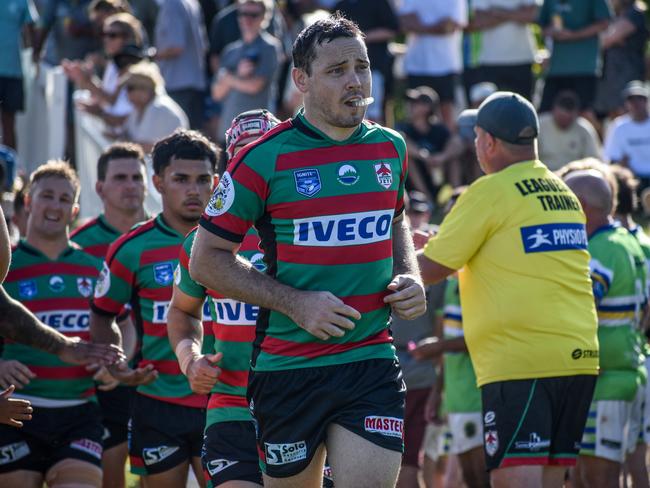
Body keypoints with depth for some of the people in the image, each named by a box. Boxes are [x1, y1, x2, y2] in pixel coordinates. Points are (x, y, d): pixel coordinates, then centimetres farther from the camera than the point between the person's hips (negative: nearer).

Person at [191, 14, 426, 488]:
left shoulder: (390, 148, 8)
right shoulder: (265, 159, -8)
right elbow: (206, 260, -5)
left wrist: (410, 277, 7)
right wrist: (295, 302, -14)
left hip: (372, 363, 3)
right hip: (288, 369, -3)